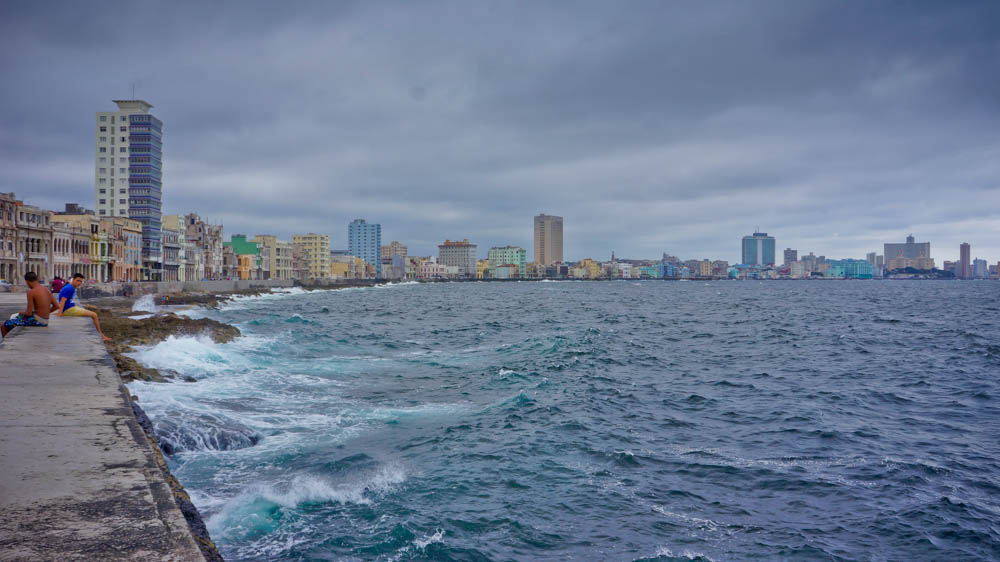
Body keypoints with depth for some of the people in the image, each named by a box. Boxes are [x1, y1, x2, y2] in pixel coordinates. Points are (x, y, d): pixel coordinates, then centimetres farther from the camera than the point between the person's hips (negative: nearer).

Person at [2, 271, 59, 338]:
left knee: (5, 326, 0)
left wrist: (22, 313, 6)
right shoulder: (47, 290, 5)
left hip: (37, 321, -8)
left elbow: (29, 313, -16)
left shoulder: (31, 292, -16)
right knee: (13, 317, 28)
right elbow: (56, 306, 8)